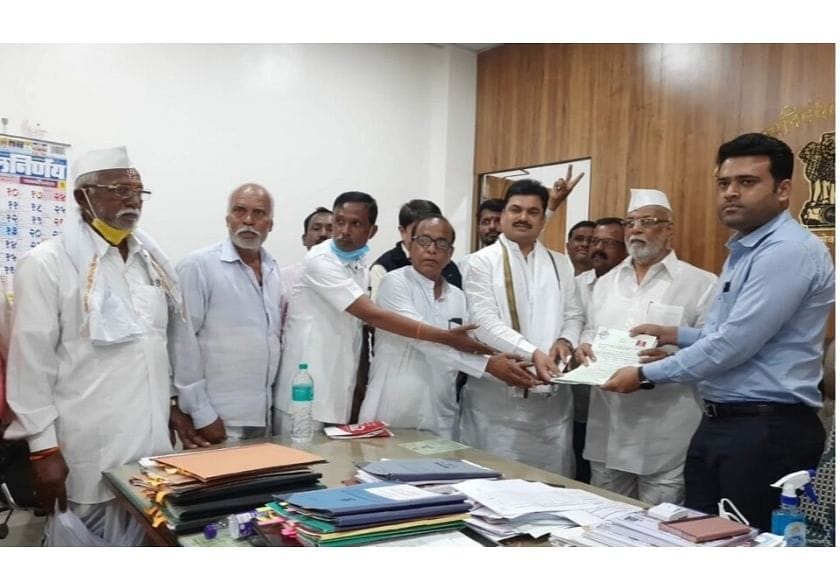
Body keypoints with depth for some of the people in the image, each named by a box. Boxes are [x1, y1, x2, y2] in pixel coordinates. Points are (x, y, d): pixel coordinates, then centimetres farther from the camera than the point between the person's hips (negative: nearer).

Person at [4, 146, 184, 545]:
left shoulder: (151, 259, 11)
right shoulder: (47, 263, -8)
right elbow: (31, 362, -10)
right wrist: (43, 447, -11)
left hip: (150, 443, 5)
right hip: (88, 453, -5)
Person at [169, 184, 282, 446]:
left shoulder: (273, 269, 9)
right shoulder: (198, 266, -11)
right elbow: (181, 344, -13)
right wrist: (200, 414, -14)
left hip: (263, 416, 6)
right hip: (219, 419, -6)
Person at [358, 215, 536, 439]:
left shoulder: (458, 297, 12)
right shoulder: (395, 282, -8)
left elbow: (468, 347, 11)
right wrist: (487, 364, -25)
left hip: (441, 417, 5)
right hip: (393, 413, -5)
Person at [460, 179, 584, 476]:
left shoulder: (560, 264, 16)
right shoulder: (483, 262, 0)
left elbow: (574, 315, 14)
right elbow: (485, 323, -11)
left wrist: (565, 341, -9)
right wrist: (532, 353, -23)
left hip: (551, 396, 4)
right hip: (498, 395, -4)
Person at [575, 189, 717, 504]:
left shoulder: (700, 283, -3)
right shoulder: (606, 282, 15)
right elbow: (591, 330, 19)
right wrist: (585, 346, -3)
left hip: (667, 436, -5)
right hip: (608, 429, 5)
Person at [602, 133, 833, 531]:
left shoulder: (790, 250, -17)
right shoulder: (743, 251, 16)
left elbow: (734, 344, -23)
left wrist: (646, 375, -14)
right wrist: (675, 335, 13)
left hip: (767, 432, -10)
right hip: (719, 424, 10)